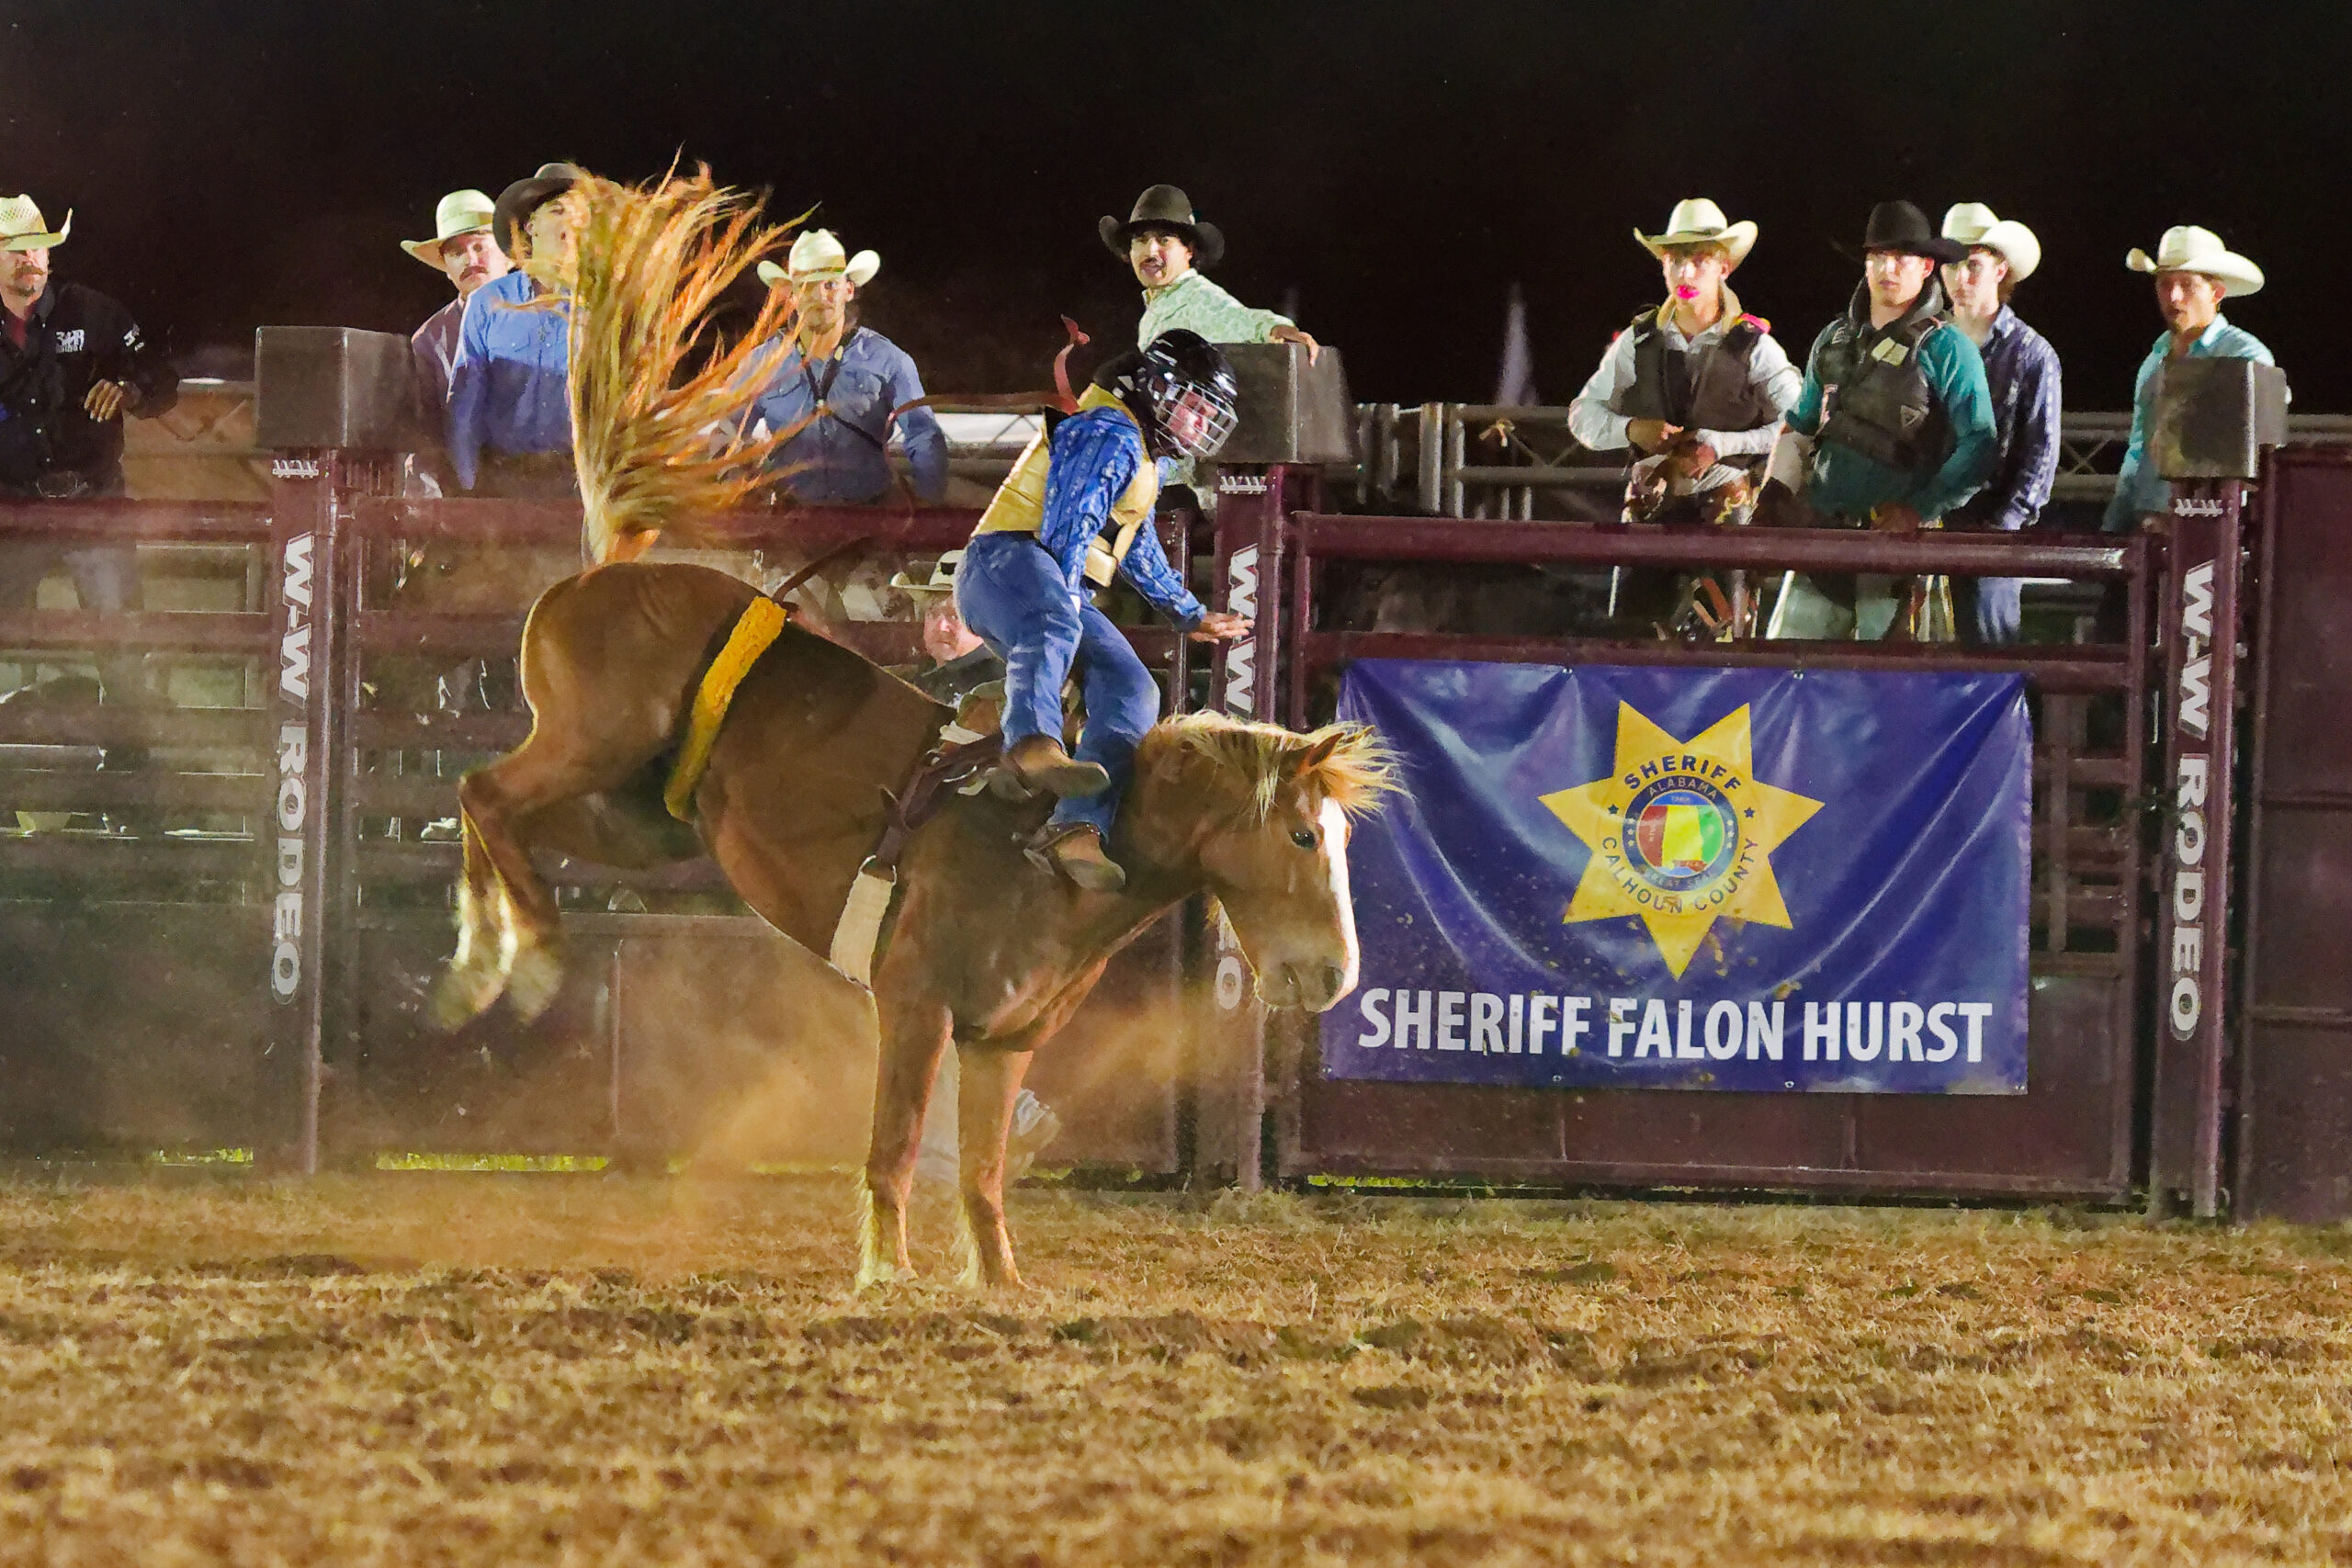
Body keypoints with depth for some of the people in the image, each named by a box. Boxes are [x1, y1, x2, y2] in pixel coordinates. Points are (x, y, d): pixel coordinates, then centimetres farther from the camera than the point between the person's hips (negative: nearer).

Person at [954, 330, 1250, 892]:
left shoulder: (1145, 459, 32)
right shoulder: (1113, 434, -3)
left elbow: (1139, 551, 45)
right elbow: (1072, 524, -15)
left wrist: (1190, 615, 54)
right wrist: (1065, 599, -23)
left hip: (1064, 593, 9)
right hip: (1009, 559, -9)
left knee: (1132, 688, -12)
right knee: (1053, 631, -42)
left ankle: (1077, 830, -32)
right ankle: (1034, 741, -74)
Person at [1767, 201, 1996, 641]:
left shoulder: (1946, 348, -2)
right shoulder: (1835, 339, 17)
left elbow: (1978, 445, -7)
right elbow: (1800, 425, 25)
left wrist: (1920, 510, -16)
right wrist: (1777, 489, 9)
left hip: (1896, 535, -5)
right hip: (1823, 530, 5)